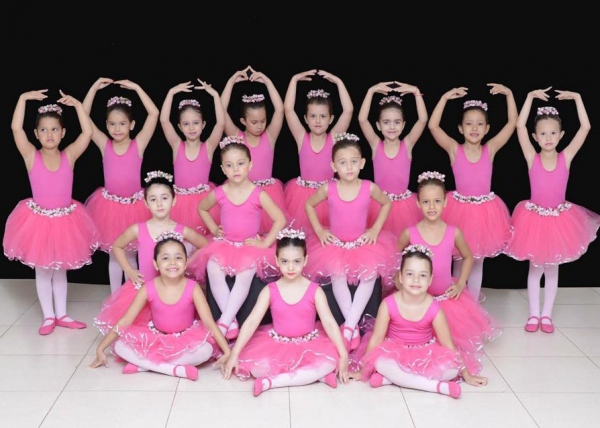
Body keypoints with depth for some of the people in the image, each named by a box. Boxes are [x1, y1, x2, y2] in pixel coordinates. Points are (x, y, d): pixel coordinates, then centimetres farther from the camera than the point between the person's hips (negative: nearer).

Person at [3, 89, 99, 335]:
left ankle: (61, 314, 27)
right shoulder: (31, 156, -10)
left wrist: (76, 104, -19)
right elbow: (16, 128, -20)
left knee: (60, 269, 15)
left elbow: (88, 132, -16)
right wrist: (24, 98, -23)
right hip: (39, 220, -1)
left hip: (65, 220, 1)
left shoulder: (69, 156, -7)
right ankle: (48, 316, 23)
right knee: (42, 270, 10)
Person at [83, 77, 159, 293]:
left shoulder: (138, 144, -9)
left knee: (131, 255, 13)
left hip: (133, 206, -1)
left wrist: (136, 88, -17)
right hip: (110, 206, 1)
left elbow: (154, 114, -17)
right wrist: (95, 88, -12)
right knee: (114, 255, 13)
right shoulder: (105, 145, -4)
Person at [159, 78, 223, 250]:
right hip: (180, 202, 1)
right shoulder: (177, 145, 0)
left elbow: (221, 123, -16)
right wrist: (172, 92, -14)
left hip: (204, 200, -1)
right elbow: (164, 120, -10)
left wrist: (215, 95, -18)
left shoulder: (208, 146, -3)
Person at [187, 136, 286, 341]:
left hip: (251, 245, -2)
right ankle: (231, 320, -23)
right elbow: (202, 209, 18)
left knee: (246, 273, -32)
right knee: (213, 268, -28)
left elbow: (280, 219, -9)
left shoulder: (258, 194, -11)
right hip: (224, 243, 2)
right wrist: (213, 229, 6)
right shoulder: (218, 193, -3)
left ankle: (224, 322, -27)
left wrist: (265, 244, -13)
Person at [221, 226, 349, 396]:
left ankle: (272, 382, -28)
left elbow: (329, 322, -13)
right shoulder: (270, 291, -7)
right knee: (255, 365, -28)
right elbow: (251, 322, -11)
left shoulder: (315, 290, -9)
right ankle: (313, 375, -22)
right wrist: (234, 354, -18)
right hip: (276, 344, 1)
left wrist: (344, 355, -21)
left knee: (330, 363, -31)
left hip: (309, 344, 0)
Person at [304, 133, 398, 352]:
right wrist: (319, 231, -1)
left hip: (363, 243, 0)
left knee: (370, 273, -27)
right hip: (334, 243, 0)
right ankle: (353, 324, -22)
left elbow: (387, 204, 9)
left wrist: (375, 229, 0)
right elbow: (309, 205, 7)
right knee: (337, 275, -29)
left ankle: (350, 323, -22)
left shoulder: (369, 188, -11)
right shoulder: (328, 189, -11)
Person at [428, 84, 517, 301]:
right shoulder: (454, 149, -6)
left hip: (485, 211, 1)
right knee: (459, 261, 12)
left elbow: (512, 123, -6)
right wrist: (445, 97, -20)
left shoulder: (490, 149, -2)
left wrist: (509, 94, -13)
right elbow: (433, 126, -17)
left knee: (477, 262, 13)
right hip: (460, 209, -1)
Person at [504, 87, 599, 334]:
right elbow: (520, 126, -18)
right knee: (535, 268, 11)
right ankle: (534, 314, 22)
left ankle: (546, 314, 24)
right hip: (535, 218, -1)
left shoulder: (566, 157, -7)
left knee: (552, 269, 13)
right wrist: (530, 97, -19)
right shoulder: (532, 158, -10)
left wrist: (577, 98, -14)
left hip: (559, 219, 1)